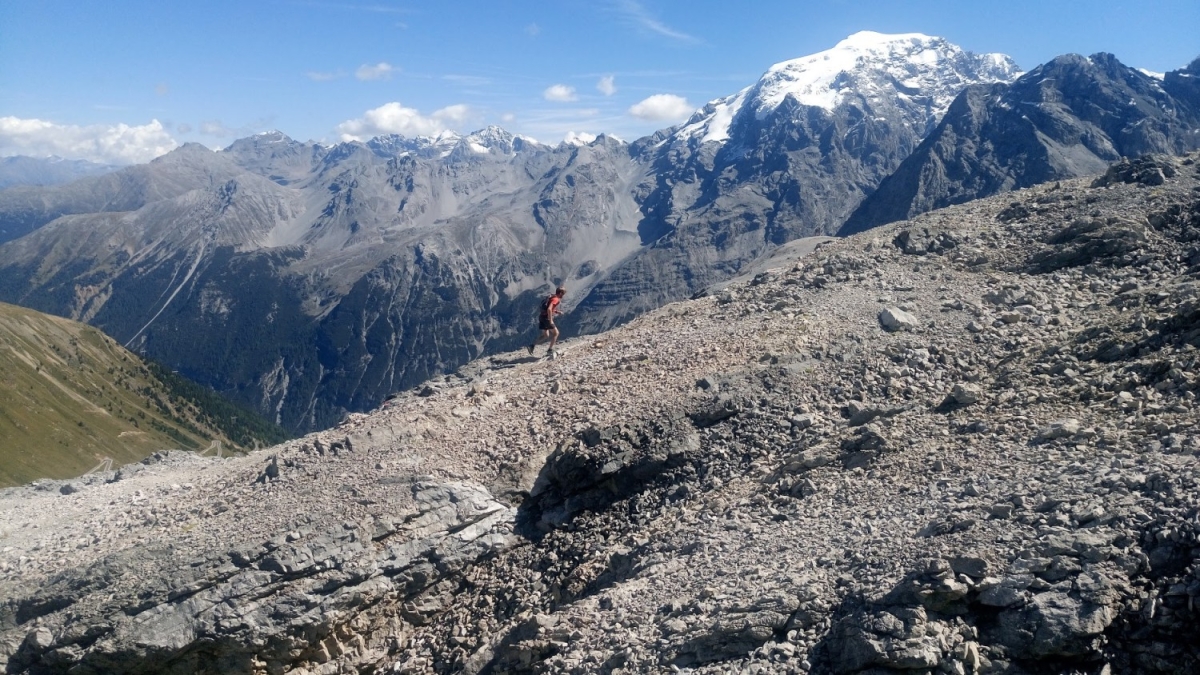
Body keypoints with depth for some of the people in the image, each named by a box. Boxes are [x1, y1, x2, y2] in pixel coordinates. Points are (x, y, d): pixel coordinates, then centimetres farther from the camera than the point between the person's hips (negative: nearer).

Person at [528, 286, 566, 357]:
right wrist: (551, 320, -25)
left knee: (545, 335, 18)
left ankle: (532, 346, 12)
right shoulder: (555, 299, -14)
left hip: (542, 317, 9)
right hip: (546, 318, -9)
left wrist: (557, 312, 16)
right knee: (555, 333, 0)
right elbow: (549, 309, -27)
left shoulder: (552, 298, 16)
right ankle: (550, 350, 0)